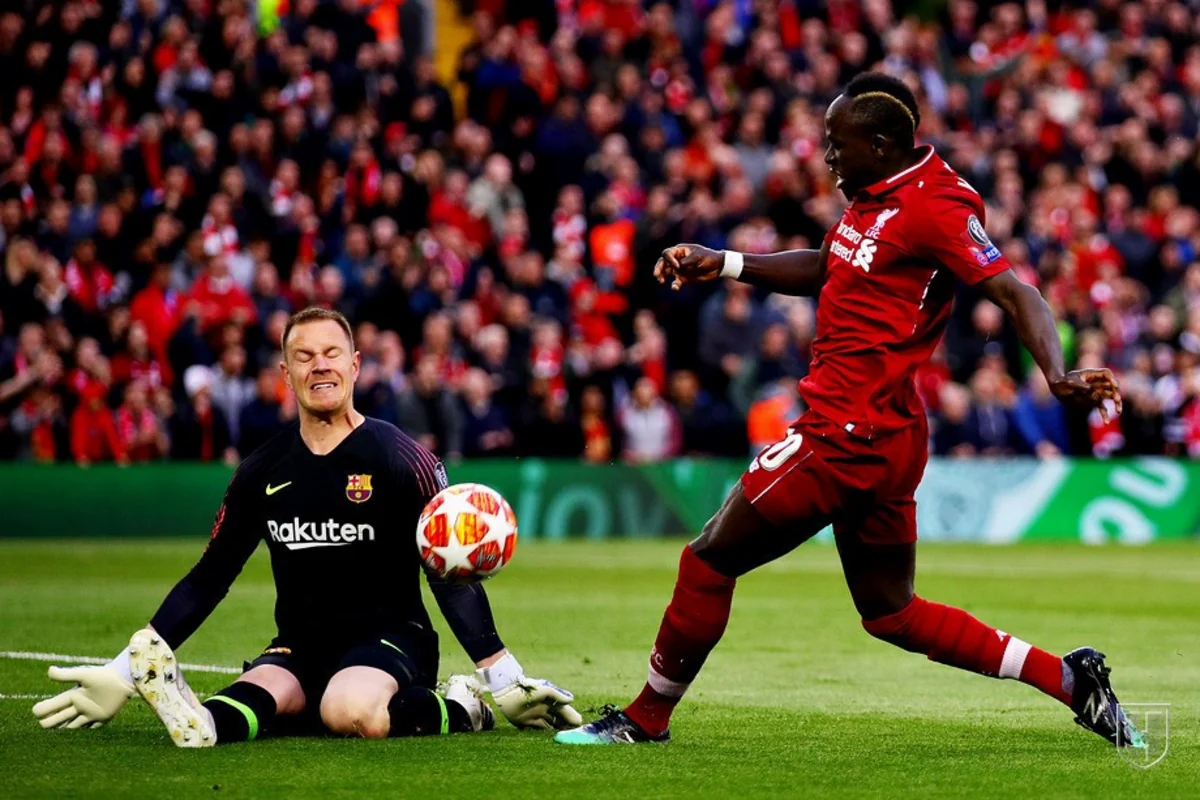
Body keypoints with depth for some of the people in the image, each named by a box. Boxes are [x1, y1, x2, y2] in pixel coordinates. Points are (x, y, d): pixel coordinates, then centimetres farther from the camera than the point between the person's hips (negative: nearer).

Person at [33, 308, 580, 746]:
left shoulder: (399, 460, -5)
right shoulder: (263, 472, 7)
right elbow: (207, 579, 14)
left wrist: (504, 679, -10)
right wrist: (123, 672, 8)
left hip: (389, 637, -2)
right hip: (299, 647, 3)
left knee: (349, 711, -36)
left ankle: (456, 706, -15)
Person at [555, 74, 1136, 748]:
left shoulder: (936, 205, -16)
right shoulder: (877, 197, 12)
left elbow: (1015, 293, -22)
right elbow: (826, 269, 27)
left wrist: (1058, 374, -37)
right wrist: (724, 264, 18)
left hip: (850, 435, -10)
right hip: (881, 438, 10)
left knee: (710, 561, 2)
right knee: (892, 612, 17)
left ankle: (647, 718, 16)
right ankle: (1069, 679, 14)